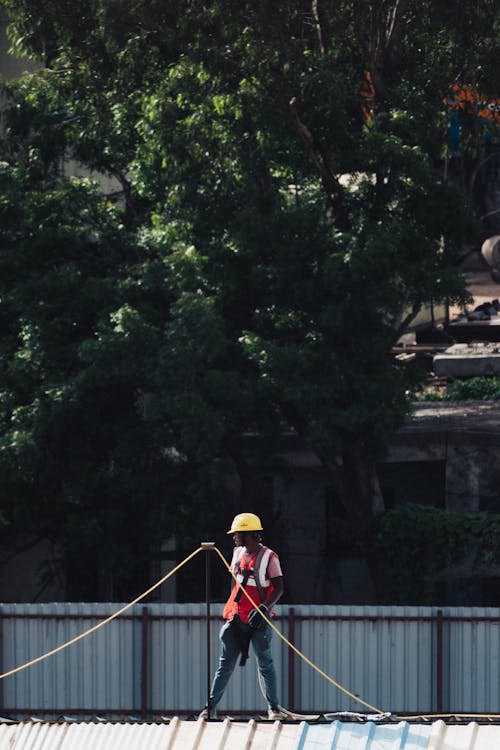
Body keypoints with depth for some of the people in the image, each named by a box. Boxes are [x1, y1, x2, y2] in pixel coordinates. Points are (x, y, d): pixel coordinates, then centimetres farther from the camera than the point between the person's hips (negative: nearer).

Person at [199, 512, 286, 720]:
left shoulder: (269, 557, -8)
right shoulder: (238, 553, 11)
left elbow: (278, 588, -11)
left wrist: (264, 608, -25)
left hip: (258, 620, -5)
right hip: (235, 618, 5)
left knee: (265, 664, 1)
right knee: (226, 664, 5)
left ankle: (274, 707, 10)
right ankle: (211, 707, 4)